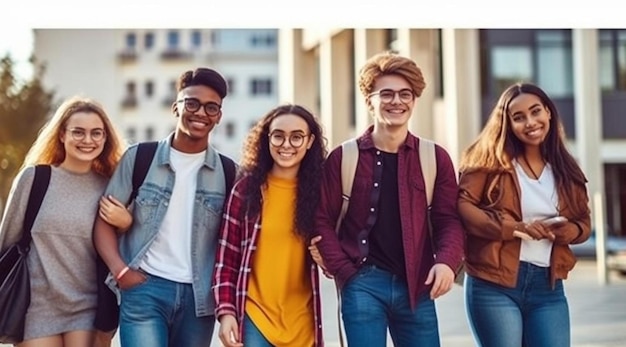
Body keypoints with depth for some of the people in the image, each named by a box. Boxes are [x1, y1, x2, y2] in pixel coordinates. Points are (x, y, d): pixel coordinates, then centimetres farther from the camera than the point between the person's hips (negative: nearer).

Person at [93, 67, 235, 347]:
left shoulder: (228, 172, 5)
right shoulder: (139, 157, 2)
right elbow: (105, 220, 3)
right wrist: (120, 270, -10)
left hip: (199, 296, 2)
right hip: (144, 288, -2)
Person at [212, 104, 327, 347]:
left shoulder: (320, 189, 3)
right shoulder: (246, 188, -2)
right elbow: (226, 258, -1)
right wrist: (226, 311, -8)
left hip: (302, 323, 2)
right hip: (254, 317, -2)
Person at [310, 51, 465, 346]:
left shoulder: (435, 158, 7)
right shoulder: (343, 157, 3)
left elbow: (448, 219, 4)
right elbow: (322, 219, 2)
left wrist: (446, 261, -15)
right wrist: (344, 272, -9)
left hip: (416, 286, 2)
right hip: (363, 283, -2)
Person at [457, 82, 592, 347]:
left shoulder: (565, 169, 11)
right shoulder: (491, 161, -2)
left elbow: (584, 222, 17)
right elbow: (460, 206, -11)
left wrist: (567, 230, -7)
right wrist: (513, 227, -20)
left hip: (548, 288, 4)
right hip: (494, 285, -4)